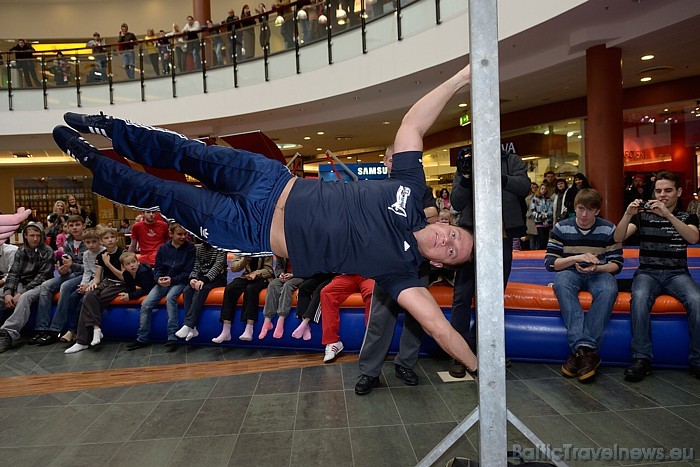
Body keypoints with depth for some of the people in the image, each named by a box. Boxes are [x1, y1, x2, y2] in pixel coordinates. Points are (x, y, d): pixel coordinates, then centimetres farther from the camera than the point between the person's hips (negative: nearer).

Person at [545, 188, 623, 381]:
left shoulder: (609, 229, 4)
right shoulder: (561, 228, 2)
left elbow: (617, 264, 2)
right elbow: (549, 262, -3)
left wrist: (596, 268, -19)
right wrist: (576, 258, -17)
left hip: (599, 273, 0)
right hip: (571, 273, 0)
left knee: (609, 289, -36)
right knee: (561, 282, -37)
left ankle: (579, 351, -33)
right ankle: (585, 347, -43)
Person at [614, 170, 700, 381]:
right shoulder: (643, 214, 10)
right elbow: (618, 238, -3)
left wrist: (668, 215, -24)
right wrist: (628, 215, -20)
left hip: (677, 273, 1)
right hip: (647, 272, 0)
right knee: (639, 298, -34)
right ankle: (642, 358, -28)